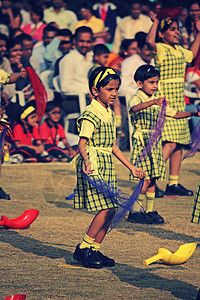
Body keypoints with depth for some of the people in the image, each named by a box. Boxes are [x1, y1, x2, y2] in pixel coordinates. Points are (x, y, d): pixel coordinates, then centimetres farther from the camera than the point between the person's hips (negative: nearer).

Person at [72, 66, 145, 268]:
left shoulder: (109, 114, 15)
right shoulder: (91, 115, -13)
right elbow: (82, 143, -22)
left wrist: (131, 167, 25)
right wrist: (86, 160, -42)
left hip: (107, 165, 9)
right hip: (93, 165, -9)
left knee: (110, 209, 5)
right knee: (106, 209, -15)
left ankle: (94, 250, 13)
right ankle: (83, 249, -5)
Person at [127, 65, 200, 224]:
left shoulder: (158, 101, 15)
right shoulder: (136, 99, -8)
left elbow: (175, 114, 20)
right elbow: (136, 108, -33)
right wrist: (153, 102, -50)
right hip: (142, 142, -7)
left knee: (152, 180, 8)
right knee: (146, 179, -11)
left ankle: (150, 211, 14)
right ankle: (134, 211, -2)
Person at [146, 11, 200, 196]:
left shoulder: (179, 50, 15)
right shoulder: (160, 49, -10)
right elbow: (149, 42, -33)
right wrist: (156, 22, -22)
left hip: (178, 102, 9)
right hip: (165, 101, -9)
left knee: (179, 143, 9)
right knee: (170, 143, -16)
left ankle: (173, 183, 15)